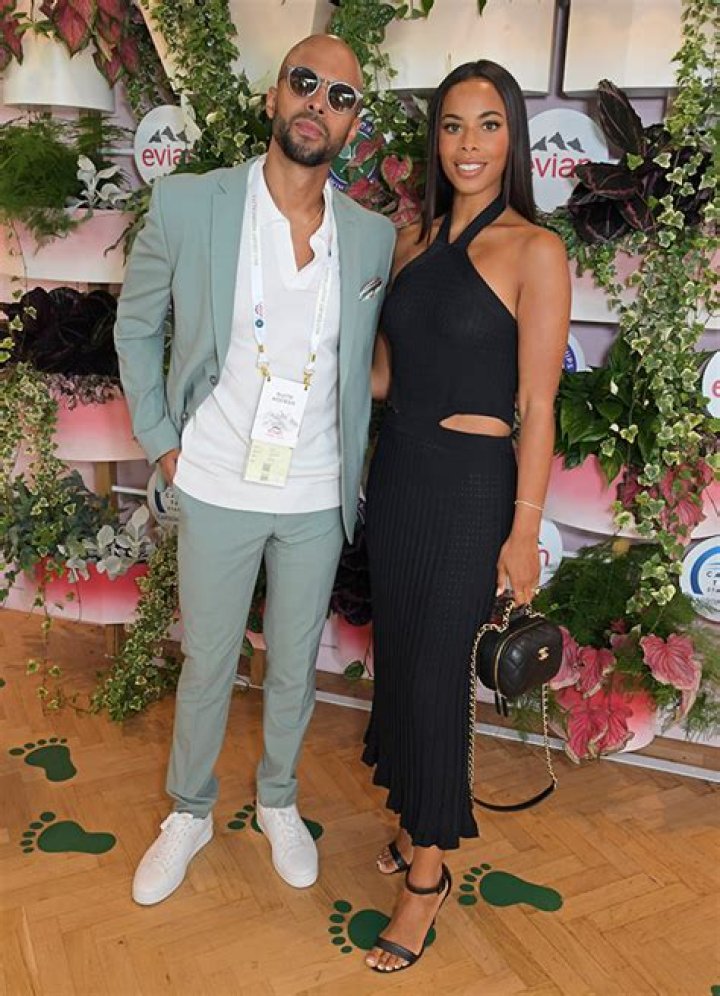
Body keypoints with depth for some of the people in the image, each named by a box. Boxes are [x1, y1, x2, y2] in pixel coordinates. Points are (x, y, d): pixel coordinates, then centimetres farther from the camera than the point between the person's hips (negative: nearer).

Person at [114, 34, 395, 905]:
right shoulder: (186, 206, -9)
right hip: (217, 489, -1)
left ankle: (279, 801, 43)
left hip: (318, 499, 2)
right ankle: (189, 812, 40)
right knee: (207, 666, 14)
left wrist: (352, 466, 6)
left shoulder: (372, 237, -2)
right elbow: (134, 326, 3)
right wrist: (160, 440, -1)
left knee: (294, 669, 17)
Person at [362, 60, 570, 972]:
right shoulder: (414, 239, 9)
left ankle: (427, 874, 22)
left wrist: (524, 530, -11)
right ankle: (416, 820, 36)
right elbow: (383, 373, 13)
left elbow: (536, 407, -10)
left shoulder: (533, 251, -8)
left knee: (435, 673, 2)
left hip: (469, 485, -6)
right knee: (396, 656, 14)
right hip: (396, 473, 6)